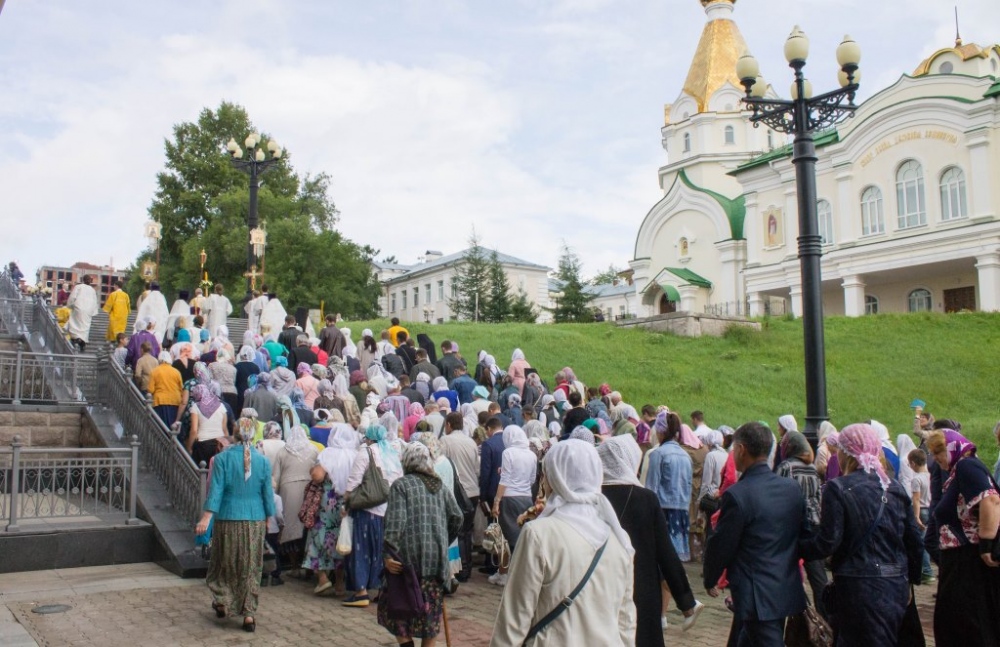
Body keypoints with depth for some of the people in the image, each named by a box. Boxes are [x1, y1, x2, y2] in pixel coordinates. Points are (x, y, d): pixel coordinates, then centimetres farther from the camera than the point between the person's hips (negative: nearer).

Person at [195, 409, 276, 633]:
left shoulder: (222, 458, -9)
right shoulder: (263, 461, -4)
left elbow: (216, 490, -12)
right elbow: (268, 493, 1)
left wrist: (206, 518, -10)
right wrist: (268, 518, 12)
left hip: (228, 519, -1)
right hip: (255, 521, 1)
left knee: (225, 562, 19)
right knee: (250, 567, 9)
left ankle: (223, 602, 25)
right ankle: (248, 614, 10)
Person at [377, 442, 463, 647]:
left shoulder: (401, 484, -3)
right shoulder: (440, 485, 12)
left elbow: (396, 521, -14)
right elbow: (457, 517, 9)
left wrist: (388, 553, -16)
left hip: (409, 555, -4)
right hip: (437, 556, 5)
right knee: (430, 610, 13)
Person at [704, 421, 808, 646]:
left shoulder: (737, 495, -19)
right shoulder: (792, 488, 1)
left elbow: (721, 546, -13)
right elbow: (803, 534, 9)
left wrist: (710, 579, 4)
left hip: (757, 596, -8)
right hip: (787, 590, 8)